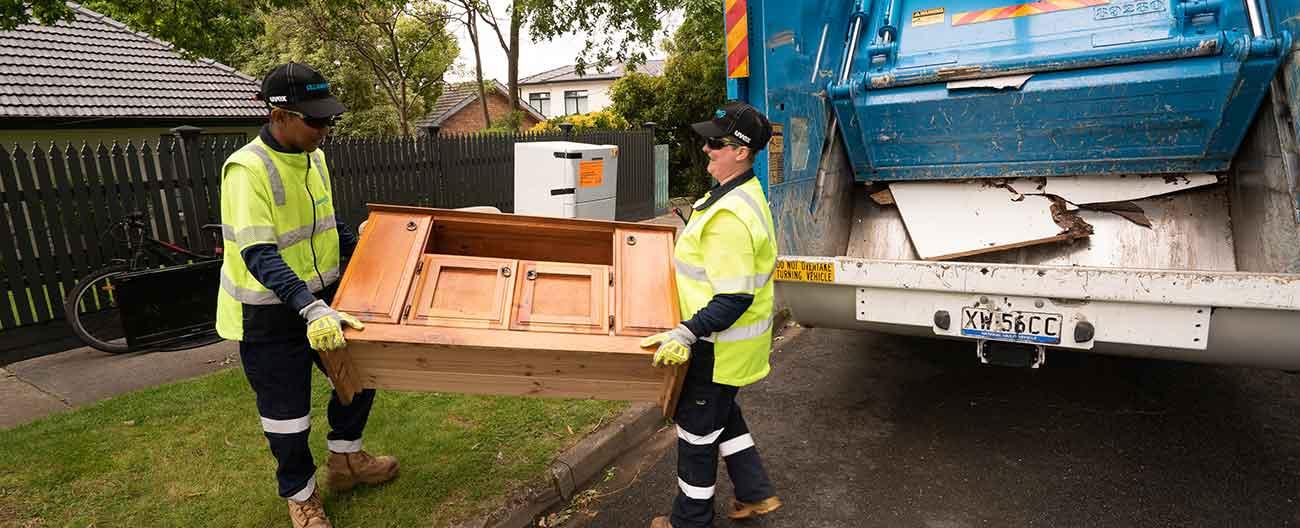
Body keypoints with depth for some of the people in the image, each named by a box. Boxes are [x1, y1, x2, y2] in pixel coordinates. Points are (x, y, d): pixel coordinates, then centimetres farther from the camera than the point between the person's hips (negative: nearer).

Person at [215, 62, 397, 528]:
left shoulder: (313, 157, 1)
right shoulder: (247, 169, -25)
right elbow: (259, 255, -32)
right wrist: (311, 310, -42)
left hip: (321, 298, 8)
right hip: (269, 315, -7)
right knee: (287, 413, 7)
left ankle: (345, 460, 37)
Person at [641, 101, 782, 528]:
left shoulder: (729, 216, -29)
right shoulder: (744, 193, 5)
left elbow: (734, 298, -30)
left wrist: (685, 334, -32)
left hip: (722, 344, -10)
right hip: (731, 336, 10)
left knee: (697, 424, 7)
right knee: (720, 411, 26)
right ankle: (756, 493, 37)